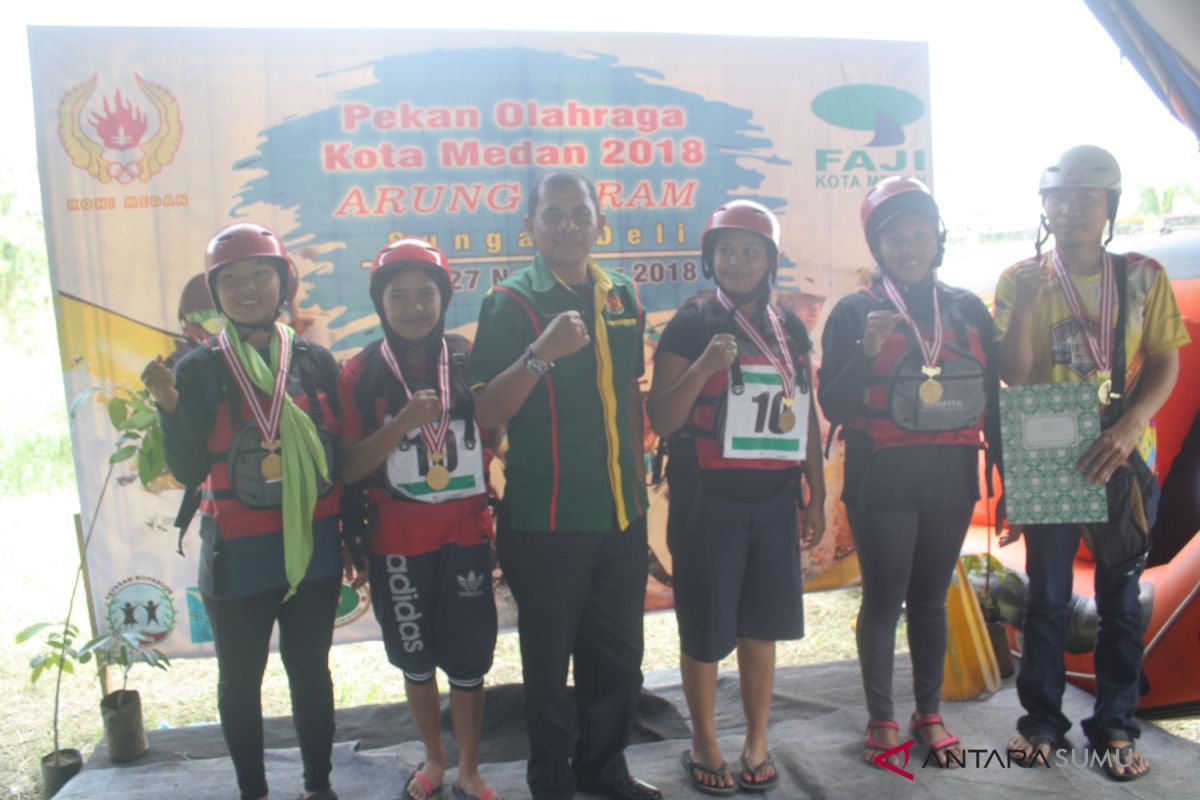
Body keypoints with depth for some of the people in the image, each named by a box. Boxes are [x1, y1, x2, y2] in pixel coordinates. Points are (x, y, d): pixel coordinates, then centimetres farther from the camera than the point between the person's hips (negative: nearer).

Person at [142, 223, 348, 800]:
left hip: (314, 548, 1)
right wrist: (169, 407, -22)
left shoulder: (316, 361, 0)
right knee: (241, 678, 11)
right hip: (238, 555, -1)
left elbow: (343, 454, 4)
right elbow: (188, 472, -8)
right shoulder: (199, 370, -5)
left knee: (311, 668, 13)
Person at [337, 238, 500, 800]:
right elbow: (348, 468, -10)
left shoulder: (470, 361, -1)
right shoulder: (361, 373, -3)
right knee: (415, 659, 16)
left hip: (466, 534, 0)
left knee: (467, 660, 7)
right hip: (399, 541, 0)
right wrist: (402, 422, -22)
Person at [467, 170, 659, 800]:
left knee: (618, 656, 16)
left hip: (622, 512, 5)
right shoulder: (509, 303, -7)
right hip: (545, 518, -5)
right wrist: (541, 354, -29)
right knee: (549, 658, 9)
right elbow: (486, 413, -15)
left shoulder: (621, 297, 9)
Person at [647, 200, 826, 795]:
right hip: (708, 500, -4)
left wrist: (818, 495, 12)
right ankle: (704, 746, 22)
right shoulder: (690, 324, -5)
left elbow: (806, 416, 14)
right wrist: (701, 369, -24)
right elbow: (661, 420, -9)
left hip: (773, 500, 4)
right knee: (705, 629, 4)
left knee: (761, 625, 11)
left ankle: (757, 743, 27)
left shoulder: (789, 329, 10)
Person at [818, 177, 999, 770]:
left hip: (951, 480, 3)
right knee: (884, 599, 4)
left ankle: (930, 714, 27)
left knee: (932, 598, 13)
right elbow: (833, 405, -7)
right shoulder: (855, 313, -3)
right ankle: (881, 720, 19)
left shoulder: (969, 311, 8)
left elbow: (992, 399, 10)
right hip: (882, 482, -3)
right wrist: (867, 351, -21)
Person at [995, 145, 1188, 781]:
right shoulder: (1021, 280, -1)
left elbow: (1165, 363, -3)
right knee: (1047, 597, 8)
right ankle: (1041, 719, 22)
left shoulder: (1143, 276, 1)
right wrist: (1024, 306, -21)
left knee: (1120, 598, 9)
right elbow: (1013, 374, -6)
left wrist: (1129, 429, -19)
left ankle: (1116, 726, 22)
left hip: (1124, 462, 1)